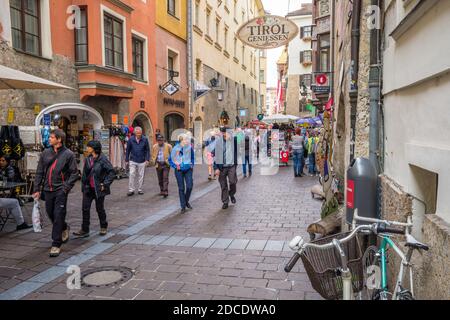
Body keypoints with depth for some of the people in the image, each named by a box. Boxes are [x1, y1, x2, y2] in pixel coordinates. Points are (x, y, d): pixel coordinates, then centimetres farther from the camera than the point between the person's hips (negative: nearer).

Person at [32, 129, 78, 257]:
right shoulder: (45, 153, 7)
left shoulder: (68, 154, -6)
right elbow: (39, 172, 10)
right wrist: (37, 189, 5)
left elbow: (74, 173, -5)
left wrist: (66, 187, -14)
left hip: (60, 190, -5)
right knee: (50, 213, 16)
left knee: (58, 216, -5)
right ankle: (64, 228, 44)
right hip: (48, 189, 5)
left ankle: (56, 244, 3)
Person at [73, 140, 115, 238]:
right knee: (85, 209, 3)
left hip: (98, 189, -5)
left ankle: (103, 227, 29)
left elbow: (112, 172, -13)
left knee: (100, 208, 9)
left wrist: (105, 184, -15)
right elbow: (85, 173, 13)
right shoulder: (88, 159, 5)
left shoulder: (103, 159, -14)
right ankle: (84, 230, 12)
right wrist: (83, 185, 10)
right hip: (88, 188, 5)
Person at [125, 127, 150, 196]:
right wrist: (126, 160, 5)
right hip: (133, 161, 0)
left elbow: (147, 150, 2)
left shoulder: (145, 140, -4)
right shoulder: (131, 140, -3)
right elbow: (128, 150, 5)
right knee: (132, 175, -5)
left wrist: (147, 159, -5)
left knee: (141, 176, 7)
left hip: (142, 161, 0)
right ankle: (131, 190, 1)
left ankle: (140, 189, 18)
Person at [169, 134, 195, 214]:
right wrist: (175, 166, -7)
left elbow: (193, 157, 15)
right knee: (181, 188, 3)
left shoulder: (190, 147, -2)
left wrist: (192, 165, 7)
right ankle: (183, 207, 12)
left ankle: (186, 201, 22)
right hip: (179, 171, -2)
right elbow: (170, 160, 1)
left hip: (188, 169, 2)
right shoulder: (176, 149, -10)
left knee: (189, 186, -7)